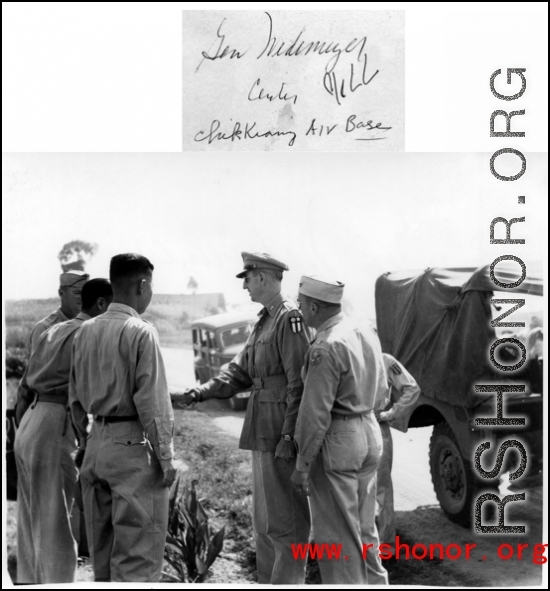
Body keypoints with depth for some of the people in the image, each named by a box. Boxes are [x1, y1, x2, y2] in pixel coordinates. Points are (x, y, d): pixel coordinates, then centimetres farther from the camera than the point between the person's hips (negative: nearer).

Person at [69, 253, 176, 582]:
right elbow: (152, 402, -15)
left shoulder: (87, 331, 8)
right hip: (132, 444, -7)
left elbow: (76, 397, 14)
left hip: (96, 442, 7)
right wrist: (166, 456, -10)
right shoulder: (141, 332, -13)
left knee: (102, 549, 16)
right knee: (137, 554, -2)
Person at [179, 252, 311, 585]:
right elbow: (241, 372, 18)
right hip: (263, 433, 10)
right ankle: (267, 581, 26)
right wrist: (204, 392, 4)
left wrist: (289, 436, -21)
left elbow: (300, 385, -18)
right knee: (264, 519, 16)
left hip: (283, 434, -10)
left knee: (286, 520, -3)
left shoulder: (291, 319, -13)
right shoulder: (264, 321, 15)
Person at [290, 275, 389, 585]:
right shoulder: (367, 335, 6)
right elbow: (380, 388, 17)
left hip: (336, 442, -9)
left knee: (337, 533, 3)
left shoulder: (326, 348, -20)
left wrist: (302, 464, -15)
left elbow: (315, 413, -20)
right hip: (369, 432, 9)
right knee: (364, 526, 20)